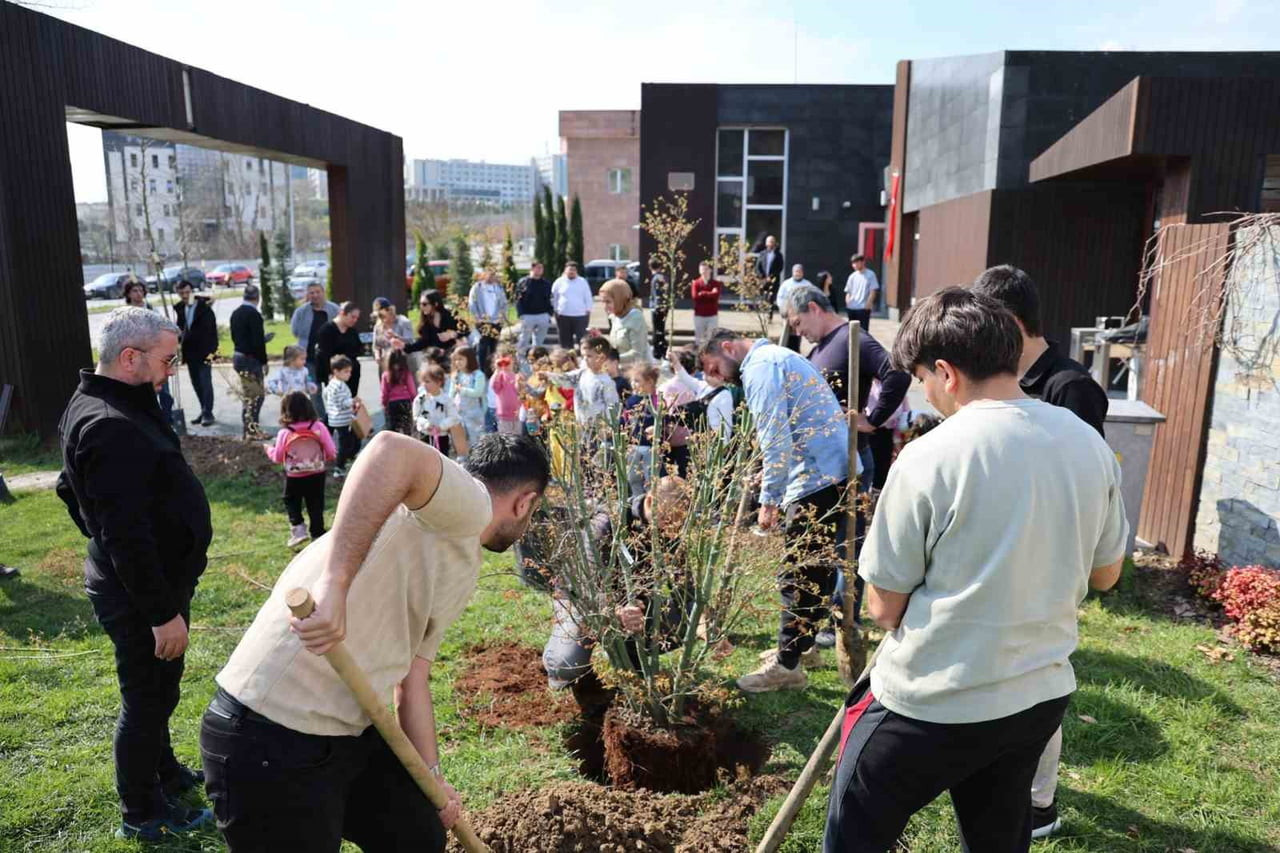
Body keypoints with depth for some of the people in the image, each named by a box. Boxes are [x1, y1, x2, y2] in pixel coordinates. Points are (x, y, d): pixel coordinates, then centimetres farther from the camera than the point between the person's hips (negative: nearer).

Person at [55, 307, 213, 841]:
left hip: (154, 582, 10)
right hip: (141, 595, -10)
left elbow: (72, 490, 21)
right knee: (146, 697, 7)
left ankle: (165, 772, 44)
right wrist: (163, 612, -26)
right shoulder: (112, 428, -28)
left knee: (159, 689, 25)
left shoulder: (101, 409, 8)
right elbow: (126, 536, -31)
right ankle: (142, 813, 25)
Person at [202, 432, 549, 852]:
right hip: (270, 742, -9)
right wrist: (335, 583, -42)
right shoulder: (467, 506, -16)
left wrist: (432, 776, 17)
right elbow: (393, 450, -38)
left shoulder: (461, 568, 15)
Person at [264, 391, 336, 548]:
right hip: (317, 475, 1)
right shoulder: (319, 427, -11)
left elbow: (278, 458, -3)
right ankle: (317, 534, 14)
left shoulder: (284, 433, -13)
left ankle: (298, 528, 4)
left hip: (294, 478, -1)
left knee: (291, 501, 20)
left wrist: (269, 449, 17)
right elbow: (331, 453, -8)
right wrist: (323, 458, 15)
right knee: (315, 506, 12)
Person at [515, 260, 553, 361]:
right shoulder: (522, 282, 0)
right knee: (524, 341, 1)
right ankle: (520, 359, 11)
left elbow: (548, 300, 14)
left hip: (543, 316, 3)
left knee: (539, 341, 8)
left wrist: (549, 314, 5)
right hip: (528, 316, -3)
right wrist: (521, 315, -11)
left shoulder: (546, 284, 11)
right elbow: (518, 300, -3)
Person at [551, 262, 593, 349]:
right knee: (565, 340, 5)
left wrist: (588, 311, 3)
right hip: (563, 316, 1)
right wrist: (555, 310, 5)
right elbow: (553, 298, 10)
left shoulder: (583, 282, 6)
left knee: (581, 339, -4)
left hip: (580, 316, -1)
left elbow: (588, 298, 8)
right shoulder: (559, 282, 5)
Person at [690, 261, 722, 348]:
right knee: (698, 338, 3)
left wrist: (703, 294, -7)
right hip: (699, 315, 0)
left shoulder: (716, 283, 5)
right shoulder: (696, 283, 3)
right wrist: (710, 294, -7)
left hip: (712, 315, 0)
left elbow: (716, 296, -11)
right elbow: (695, 296, -12)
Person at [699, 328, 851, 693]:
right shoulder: (780, 356, 22)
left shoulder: (760, 366, -9)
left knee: (798, 576, -3)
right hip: (838, 471, 10)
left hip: (816, 480, -10)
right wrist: (775, 484, 24)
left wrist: (769, 499, -13)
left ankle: (787, 666, 5)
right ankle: (800, 643, 31)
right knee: (816, 565, 19)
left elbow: (775, 439, -17)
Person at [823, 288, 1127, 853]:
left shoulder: (930, 457, -21)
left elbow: (884, 607, -14)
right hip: (1041, 696, 6)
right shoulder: (1090, 444, -2)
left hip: (932, 705, -6)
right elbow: (1105, 574, 11)